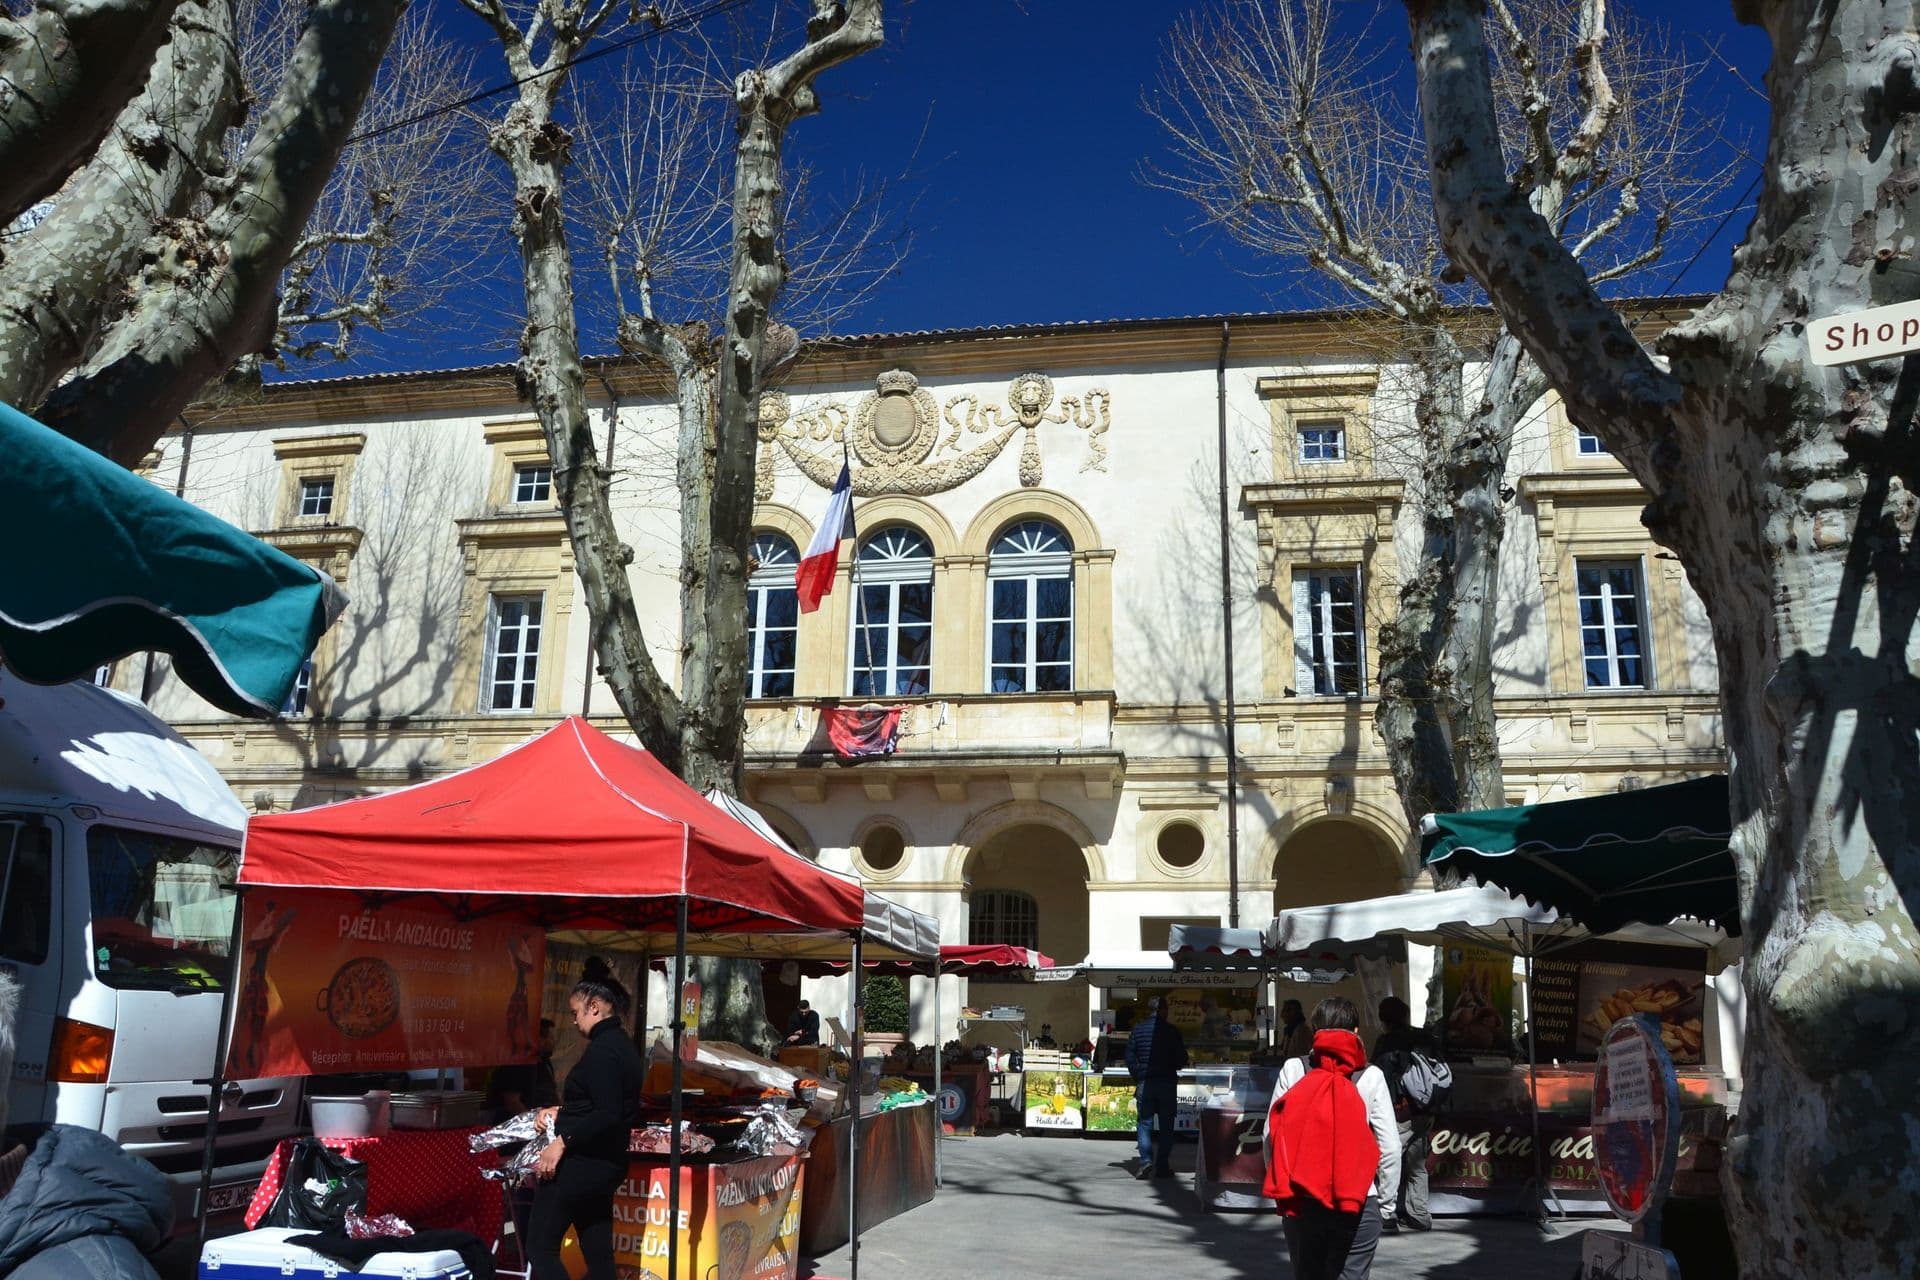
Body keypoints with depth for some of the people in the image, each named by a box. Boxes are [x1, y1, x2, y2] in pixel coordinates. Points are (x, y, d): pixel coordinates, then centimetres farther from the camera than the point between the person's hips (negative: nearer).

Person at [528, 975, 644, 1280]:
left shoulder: (602, 1050, -18)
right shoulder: (624, 1046, 12)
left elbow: (607, 1116, -25)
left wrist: (562, 1141, -21)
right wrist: (564, 1113, 19)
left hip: (581, 1163, -10)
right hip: (605, 1163, 10)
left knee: (540, 1247, -1)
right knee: (598, 1252, 12)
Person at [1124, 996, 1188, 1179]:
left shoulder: (1138, 1029, -1)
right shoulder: (1172, 1030, -4)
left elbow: (1129, 1056, -2)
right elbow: (1182, 1059, 0)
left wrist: (1137, 1076, 7)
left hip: (1145, 1083, 0)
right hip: (1167, 1082, 0)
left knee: (1144, 1123, 6)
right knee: (1166, 1126, 7)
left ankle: (1146, 1160, -10)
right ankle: (1162, 1167, 7)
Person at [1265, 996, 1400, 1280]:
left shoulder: (1292, 1070, -2)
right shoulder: (1370, 1076, -4)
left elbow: (1271, 1135, -3)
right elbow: (1389, 1147, -5)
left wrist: (1280, 1188, 9)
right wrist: (1386, 1199, 7)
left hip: (1299, 1202, 2)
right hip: (1357, 1205, -2)